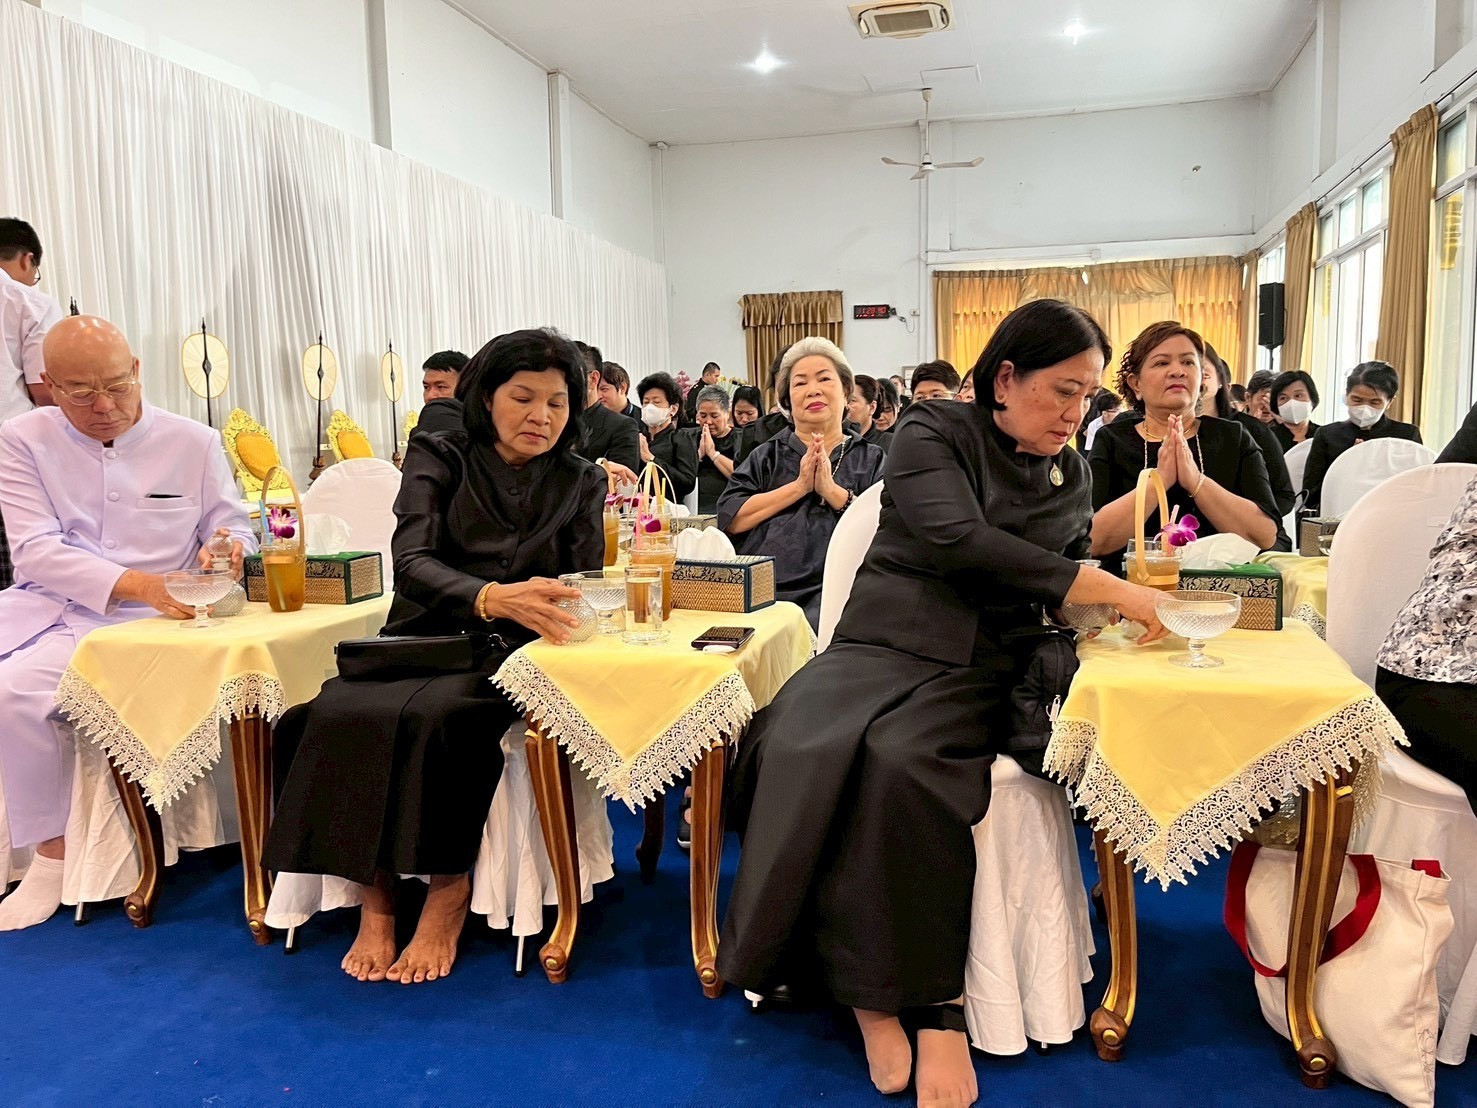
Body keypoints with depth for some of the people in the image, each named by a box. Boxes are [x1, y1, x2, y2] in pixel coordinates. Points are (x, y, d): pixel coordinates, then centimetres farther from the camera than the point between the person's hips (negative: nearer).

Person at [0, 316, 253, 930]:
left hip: (136, 620, -3)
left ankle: (53, 853, -9)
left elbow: (233, 528, 8)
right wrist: (129, 582, -25)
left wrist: (226, 547, -19)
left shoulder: (193, 442, 2)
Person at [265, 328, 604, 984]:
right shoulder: (439, 458, 5)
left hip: (504, 660, -1)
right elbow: (412, 562, -11)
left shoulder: (581, 483, 10)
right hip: (422, 641, 1)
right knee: (340, 712, -29)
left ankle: (448, 890, -16)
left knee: (437, 717, -33)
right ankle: (375, 896, -15)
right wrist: (493, 597, -32)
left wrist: (565, 608, -24)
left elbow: (584, 586, 3)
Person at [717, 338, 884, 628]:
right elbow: (730, 519, 3)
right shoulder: (767, 456, 19)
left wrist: (831, 490, -6)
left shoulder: (871, 459, 17)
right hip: (760, 590, 1)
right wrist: (799, 486, -2)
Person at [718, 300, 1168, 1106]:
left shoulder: (1073, 479, 17)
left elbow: (1066, 593, 24)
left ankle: (906, 997, -18)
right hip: (879, 644, -1)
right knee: (798, 752, -33)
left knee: (902, 762, -34)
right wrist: (1106, 587, -15)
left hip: (977, 671, 2)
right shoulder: (932, 432, 1)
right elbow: (956, 540, -16)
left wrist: (1124, 600, 1)